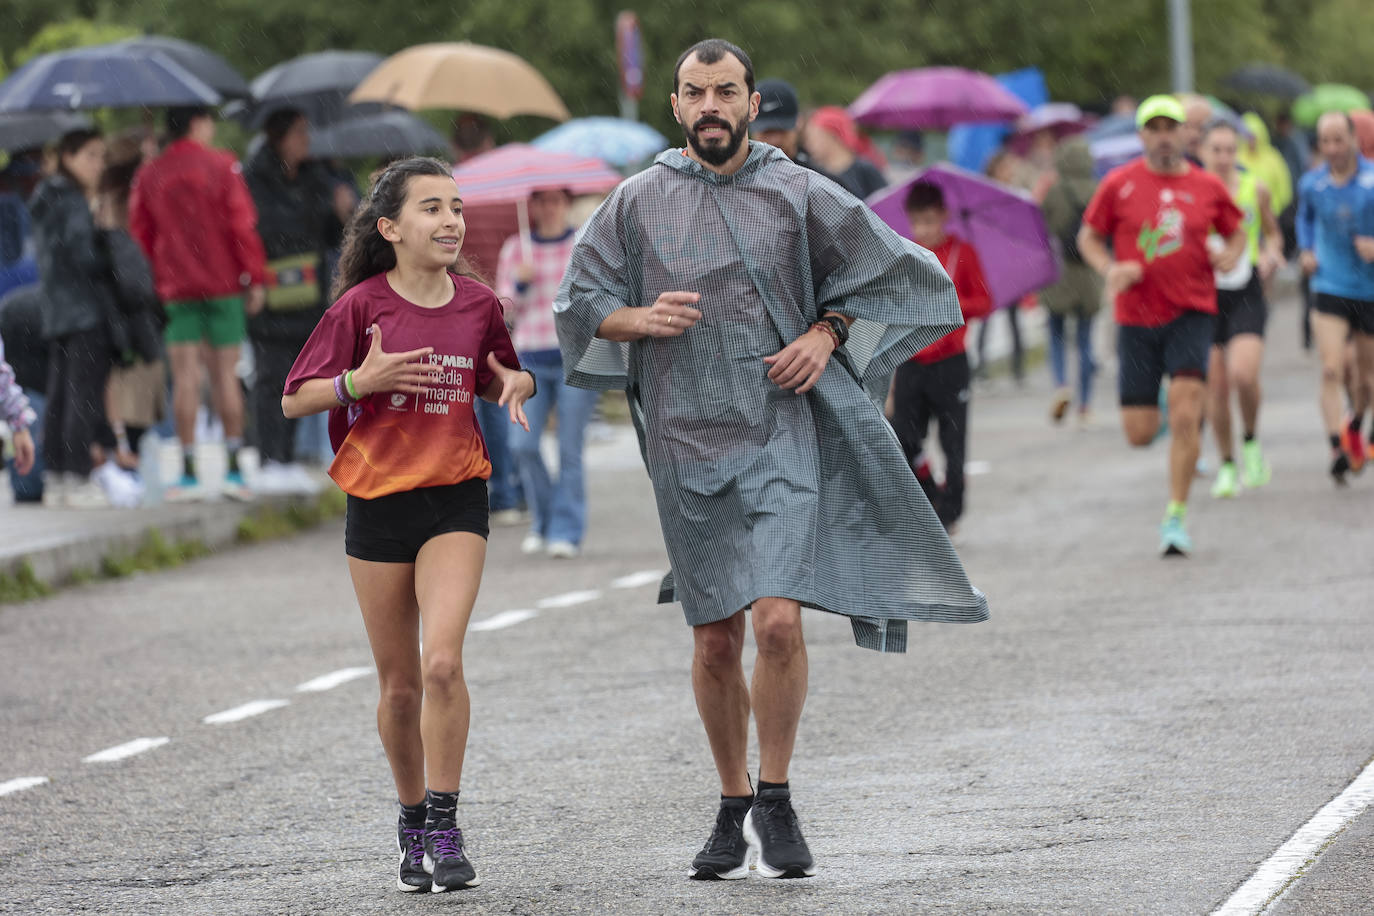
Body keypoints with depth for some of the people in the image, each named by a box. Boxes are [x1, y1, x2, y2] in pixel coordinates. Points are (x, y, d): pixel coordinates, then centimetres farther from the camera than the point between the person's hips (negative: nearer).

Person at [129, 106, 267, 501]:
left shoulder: (149, 176, 5)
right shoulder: (222, 166, -4)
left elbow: (140, 234, 6)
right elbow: (243, 224, -7)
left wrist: (157, 282, 14)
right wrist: (255, 279, -2)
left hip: (176, 288, 2)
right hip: (224, 283, -2)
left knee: (185, 376, 0)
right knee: (226, 373, 3)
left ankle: (188, 472, -5)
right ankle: (234, 468, 2)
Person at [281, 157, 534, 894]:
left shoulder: (478, 305, 2)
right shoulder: (361, 306, -6)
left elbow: (497, 377, 21)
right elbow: (295, 399, -2)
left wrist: (516, 384, -2)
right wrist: (361, 380, -19)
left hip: (456, 499, 1)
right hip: (378, 501, 0)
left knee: (443, 662, -17)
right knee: (400, 683, 7)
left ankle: (446, 829, -8)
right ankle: (412, 827, 25)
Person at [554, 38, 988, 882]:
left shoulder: (799, 195, 1)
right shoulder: (639, 202, 4)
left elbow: (890, 269, 10)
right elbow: (581, 302, 10)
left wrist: (827, 332, -4)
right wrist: (641, 319, -10)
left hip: (782, 437, -2)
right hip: (687, 443, 2)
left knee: (779, 621, -16)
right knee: (715, 640, 6)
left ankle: (776, 802, 0)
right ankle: (733, 808, 22)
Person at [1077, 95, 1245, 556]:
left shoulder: (1208, 187, 4)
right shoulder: (1119, 184, 0)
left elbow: (1236, 232, 18)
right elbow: (1089, 237, 9)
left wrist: (1231, 254, -4)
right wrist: (1110, 269, -10)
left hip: (1192, 314, 0)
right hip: (1137, 317, 0)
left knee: (1185, 416, -17)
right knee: (1139, 433, 0)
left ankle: (1176, 515, -6)